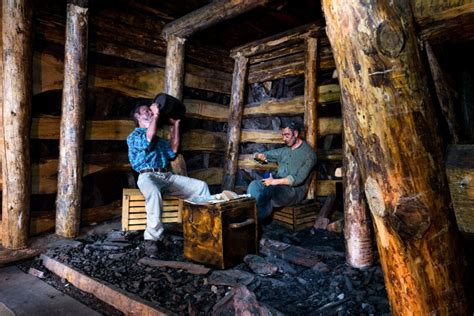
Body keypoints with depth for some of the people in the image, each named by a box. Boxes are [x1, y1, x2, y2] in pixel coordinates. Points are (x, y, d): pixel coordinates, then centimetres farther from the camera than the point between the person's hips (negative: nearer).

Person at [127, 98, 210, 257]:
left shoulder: (158, 139, 31)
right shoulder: (133, 136, 10)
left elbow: (173, 149, 18)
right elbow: (148, 137, -13)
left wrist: (175, 125, 22)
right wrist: (156, 114, -2)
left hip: (167, 176, 7)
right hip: (148, 176, -6)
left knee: (201, 186, -8)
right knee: (154, 192, -42)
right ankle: (153, 238, -37)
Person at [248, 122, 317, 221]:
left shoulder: (308, 153, -4)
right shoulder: (284, 150, 17)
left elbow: (298, 179, -16)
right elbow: (262, 155, 20)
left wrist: (275, 181, -22)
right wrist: (259, 156, -6)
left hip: (295, 190, -7)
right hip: (277, 186, 7)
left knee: (269, 190, -35)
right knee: (254, 185, -20)